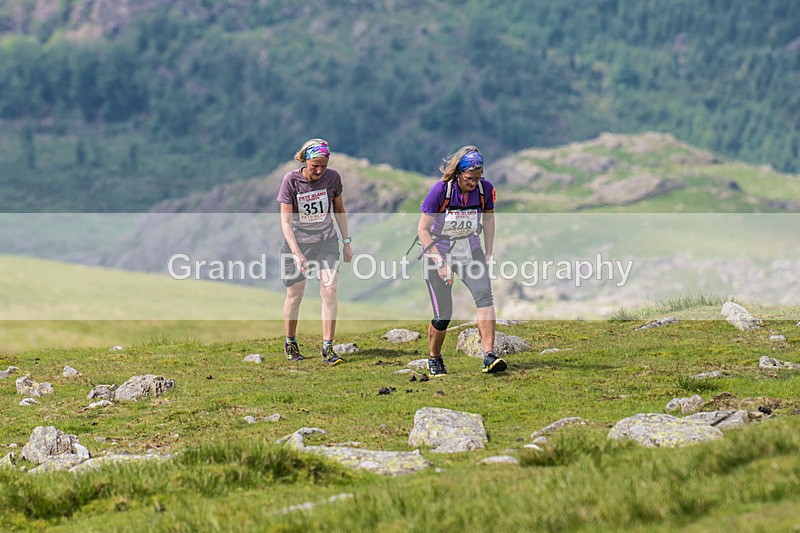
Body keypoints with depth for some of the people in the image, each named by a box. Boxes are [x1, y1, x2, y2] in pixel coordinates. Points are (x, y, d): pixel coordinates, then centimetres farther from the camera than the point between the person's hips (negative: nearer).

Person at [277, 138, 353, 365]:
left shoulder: (332, 177, -9)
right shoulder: (291, 180, -17)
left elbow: (339, 210, 8)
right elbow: (285, 221, -17)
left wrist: (346, 242, 9)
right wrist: (296, 252, -26)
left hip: (326, 241, 2)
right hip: (297, 242, -2)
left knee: (329, 290, -11)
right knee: (295, 295, 4)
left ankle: (327, 348, -8)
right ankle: (290, 343, 26)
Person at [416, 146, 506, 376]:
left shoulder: (485, 189, -10)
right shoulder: (441, 190, -21)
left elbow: (489, 219, 10)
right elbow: (422, 230, -16)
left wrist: (488, 254, 5)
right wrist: (440, 263, -22)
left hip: (470, 251, 3)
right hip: (438, 251, -3)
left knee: (484, 296, -21)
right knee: (443, 315, -4)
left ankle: (489, 356, -25)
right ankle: (434, 359, 22)